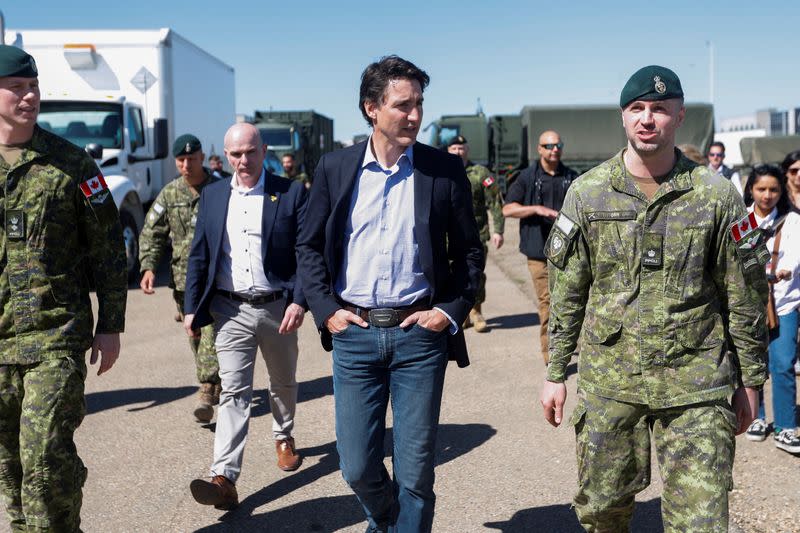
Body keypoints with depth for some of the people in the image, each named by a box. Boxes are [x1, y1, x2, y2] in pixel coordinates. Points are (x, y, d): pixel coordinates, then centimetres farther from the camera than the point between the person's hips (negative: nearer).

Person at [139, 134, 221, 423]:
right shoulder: (169, 193, 7)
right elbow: (151, 233, 10)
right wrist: (148, 267, -4)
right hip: (183, 276, 4)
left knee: (212, 332, -14)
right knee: (195, 335, 10)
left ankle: (207, 390, -14)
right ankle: (216, 383, 25)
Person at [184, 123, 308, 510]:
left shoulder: (291, 193, -4)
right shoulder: (212, 195, 6)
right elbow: (199, 256, 9)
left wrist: (299, 301, -16)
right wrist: (191, 308, 5)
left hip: (277, 308, -1)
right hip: (231, 311, 1)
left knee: (283, 383, 19)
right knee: (233, 393, -5)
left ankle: (284, 437, 45)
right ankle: (224, 478, -9)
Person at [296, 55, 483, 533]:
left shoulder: (446, 170, 0)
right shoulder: (335, 168, 3)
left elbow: (469, 251, 6)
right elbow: (309, 246, 9)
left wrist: (451, 310, -4)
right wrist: (326, 309, -1)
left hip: (419, 333, -1)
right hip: (354, 332, 1)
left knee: (415, 472, 5)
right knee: (357, 466, 9)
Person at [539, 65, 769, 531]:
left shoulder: (717, 195, -2)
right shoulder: (587, 192, 2)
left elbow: (745, 295, 3)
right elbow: (567, 292, 5)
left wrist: (751, 381, 5)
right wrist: (556, 373, 5)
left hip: (696, 387, -1)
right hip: (607, 381, 2)